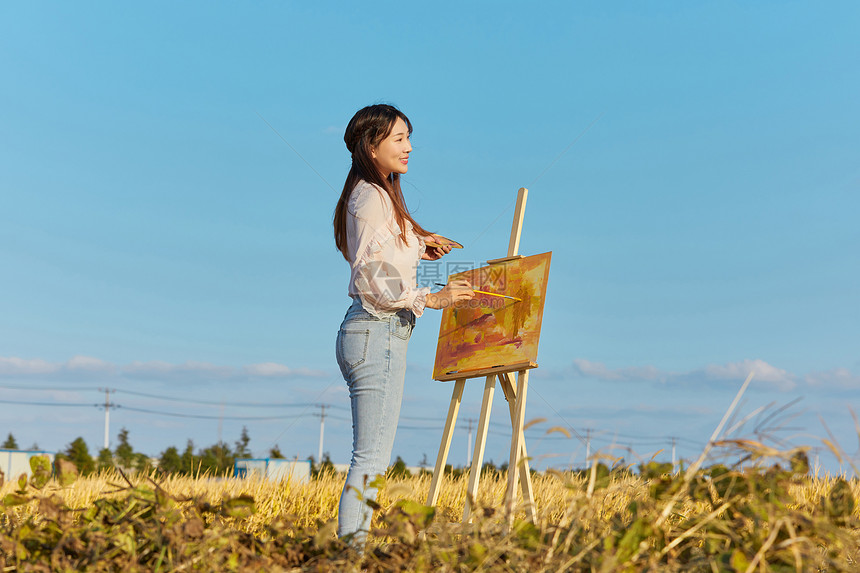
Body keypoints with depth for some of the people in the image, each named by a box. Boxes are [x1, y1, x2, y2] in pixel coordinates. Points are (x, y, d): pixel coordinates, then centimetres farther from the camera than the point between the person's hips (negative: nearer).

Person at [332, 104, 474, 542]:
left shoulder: (374, 195, 20)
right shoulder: (372, 197, -11)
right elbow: (372, 279, -17)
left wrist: (416, 247, 16)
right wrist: (432, 298, -19)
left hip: (374, 331, 10)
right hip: (378, 331, -10)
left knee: (371, 457, 11)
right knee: (371, 459, -10)